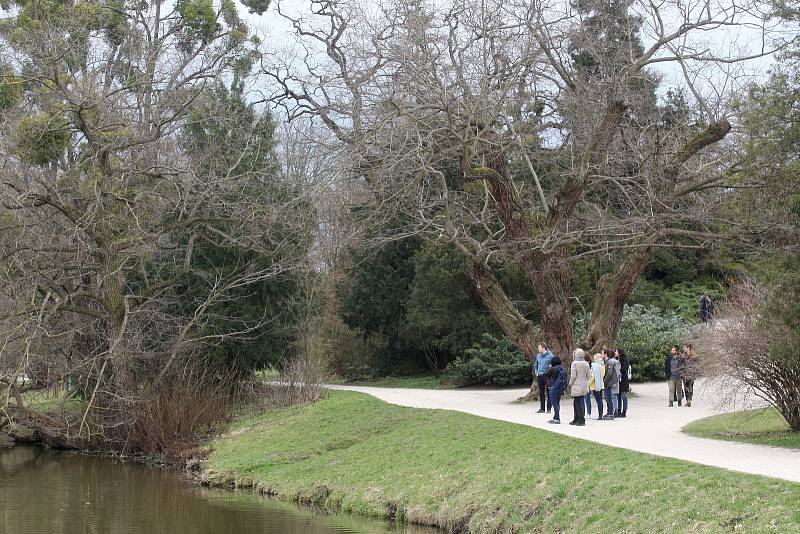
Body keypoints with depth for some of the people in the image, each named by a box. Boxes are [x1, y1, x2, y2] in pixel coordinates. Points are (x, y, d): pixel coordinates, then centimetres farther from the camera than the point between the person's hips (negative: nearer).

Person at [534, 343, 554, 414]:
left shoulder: (550, 356, -7)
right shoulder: (538, 356, 11)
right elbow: (535, 365, 24)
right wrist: (536, 372, 11)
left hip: (547, 376, -6)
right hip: (539, 376, 6)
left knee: (548, 393, -2)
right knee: (541, 393, 9)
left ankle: (549, 408, 2)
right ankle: (542, 408, 15)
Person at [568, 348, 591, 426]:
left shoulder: (574, 363, -12)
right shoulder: (586, 364, 7)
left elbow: (573, 376, -13)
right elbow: (588, 376, 10)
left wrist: (570, 384, -2)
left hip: (577, 387, -7)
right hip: (584, 387, 7)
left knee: (578, 403, -3)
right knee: (576, 403, 16)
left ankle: (582, 420, -4)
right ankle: (576, 420, 21)